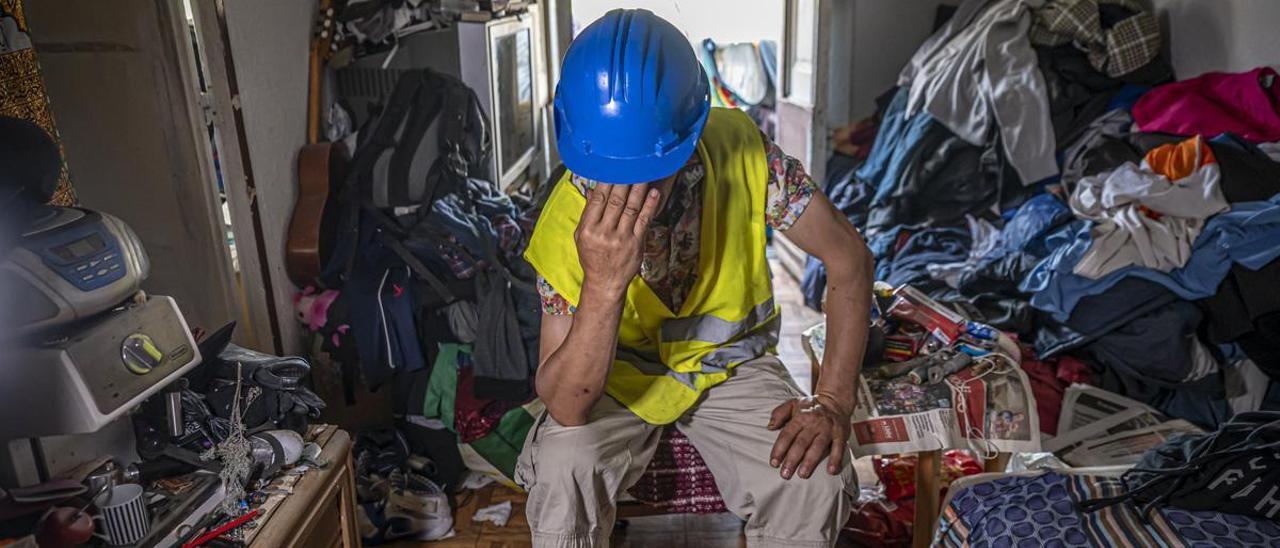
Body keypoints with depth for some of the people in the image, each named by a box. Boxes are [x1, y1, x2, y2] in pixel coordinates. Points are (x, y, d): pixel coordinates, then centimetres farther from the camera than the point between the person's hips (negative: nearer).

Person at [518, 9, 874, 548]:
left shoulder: (739, 150, -24)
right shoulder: (565, 223, -25)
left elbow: (848, 258, -13)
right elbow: (565, 407, -27)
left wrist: (832, 400, -20)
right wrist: (603, 283, -43)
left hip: (729, 363, 1)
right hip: (620, 374, -1)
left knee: (817, 482, -22)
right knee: (560, 470, -28)